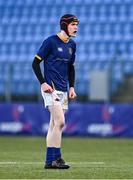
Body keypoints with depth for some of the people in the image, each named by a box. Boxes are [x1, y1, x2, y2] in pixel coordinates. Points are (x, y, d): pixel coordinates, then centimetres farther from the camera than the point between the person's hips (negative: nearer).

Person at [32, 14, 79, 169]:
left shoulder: (72, 45, 13)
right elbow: (35, 63, -8)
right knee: (60, 122, -16)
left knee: (54, 125, 8)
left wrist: (71, 87, 12)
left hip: (63, 91, 7)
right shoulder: (51, 41, -9)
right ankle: (56, 158, -13)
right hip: (51, 89, -7)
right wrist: (43, 83, -16)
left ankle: (49, 161, 10)